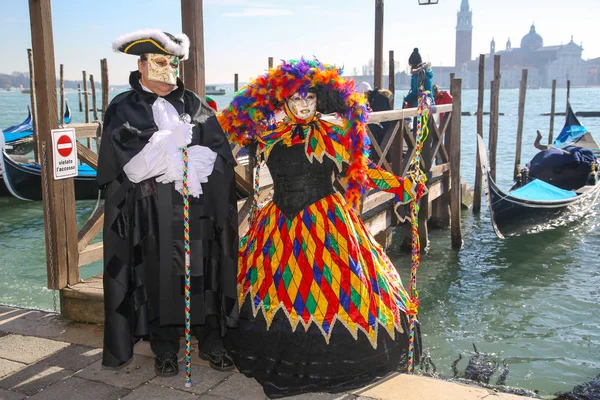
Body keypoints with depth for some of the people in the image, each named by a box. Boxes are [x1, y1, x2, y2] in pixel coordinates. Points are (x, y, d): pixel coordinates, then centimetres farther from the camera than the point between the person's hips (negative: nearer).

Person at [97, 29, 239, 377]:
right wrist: (172, 140, -12)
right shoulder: (124, 109, 6)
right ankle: (165, 348, 18)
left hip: (199, 209, 2)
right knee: (160, 275, 3)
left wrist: (178, 158, -11)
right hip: (152, 214, -1)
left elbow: (221, 153, 1)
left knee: (203, 272, 5)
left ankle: (210, 340, 20)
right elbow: (126, 161, -9)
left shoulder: (195, 105, 11)